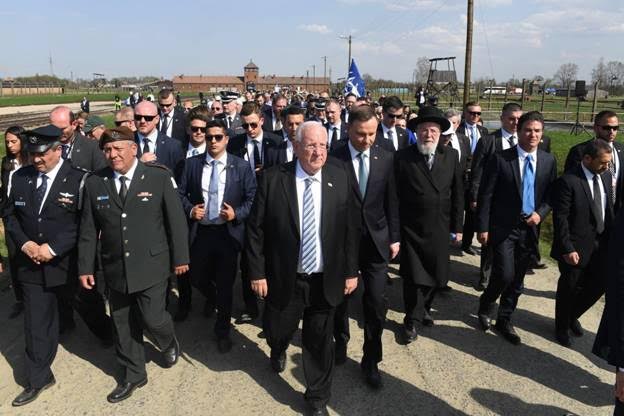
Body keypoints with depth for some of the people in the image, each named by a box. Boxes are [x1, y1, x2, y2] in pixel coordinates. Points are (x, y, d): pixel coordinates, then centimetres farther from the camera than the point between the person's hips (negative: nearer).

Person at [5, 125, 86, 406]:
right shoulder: (21, 176, 1)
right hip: (31, 264, 4)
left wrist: (53, 248, -20)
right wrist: (24, 243, -8)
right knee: (36, 323, 8)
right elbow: (10, 215, 9)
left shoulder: (78, 179, -13)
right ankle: (38, 379, 21)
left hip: (68, 263, -3)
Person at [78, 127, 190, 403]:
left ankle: (169, 343, 35)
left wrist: (180, 258, -3)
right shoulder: (94, 183, 1)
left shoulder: (159, 177, -8)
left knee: (152, 318, -2)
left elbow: (176, 220, -4)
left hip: (151, 266, -3)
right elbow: (88, 230, 5)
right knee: (123, 324, 13)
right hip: (115, 269, 4)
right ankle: (133, 375, 34)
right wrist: (85, 267, 4)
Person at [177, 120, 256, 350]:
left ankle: (222, 331, 28)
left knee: (225, 284, 6)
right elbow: (180, 193, 7)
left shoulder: (241, 166, -3)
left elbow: (252, 198, -2)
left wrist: (237, 213, -17)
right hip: (199, 231, 2)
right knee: (197, 277, 16)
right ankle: (211, 297, 54)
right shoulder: (192, 164, 2)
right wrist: (190, 209, -11)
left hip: (228, 232, -2)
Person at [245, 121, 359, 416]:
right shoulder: (272, 179, -11)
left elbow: (351, 228, 1)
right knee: (276, 332, 18)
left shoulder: (340, 177, -5)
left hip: (325, 280, 1)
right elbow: (255, 229, -6)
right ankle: (279, 351, 57)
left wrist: (351, 270, 2)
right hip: (284, 279, 0)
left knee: (320, 342, 13)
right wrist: (257, 273, -6)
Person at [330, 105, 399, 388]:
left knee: (377, 303, 1)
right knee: (341, 297, 16)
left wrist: (394, 237, 4)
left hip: (376, 240, 2)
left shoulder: (386, 158, 0)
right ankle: (341, 341, 42)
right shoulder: (334, 159, -10)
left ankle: (371, 360, 21)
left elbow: (392, 201, 4)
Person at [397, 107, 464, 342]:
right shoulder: (403, 157, -8)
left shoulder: (451, 156, 1)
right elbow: (394, 196, -6)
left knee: (436, 277, 15)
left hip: (440, 230, 3)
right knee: (413, 278, 4)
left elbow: (458, 193, 5)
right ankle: (411, 319, 25)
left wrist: (457, 226, 4)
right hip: (411, 230, -3)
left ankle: (424, 308, 41)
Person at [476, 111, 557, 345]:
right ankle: (485, 306, 20)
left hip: (529, 228, 4)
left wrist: (540, 213, -8)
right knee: (505, 275, -10)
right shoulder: (500, 159, -9)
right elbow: (485, 196, -8)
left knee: (517, 280, 11)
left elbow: (551, 194, 12)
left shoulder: (548, 161, 5)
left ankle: (504, 321, 28)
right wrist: (483, 228, -10)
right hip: (503, 228, -4)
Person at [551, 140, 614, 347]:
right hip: (576, 247, -6)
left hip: (601, 244, 7)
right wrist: (567, 249, -20)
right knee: (569, 288, 10)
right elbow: (560, 218, -18)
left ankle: (572, 316, 41)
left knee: (599, 284, 15)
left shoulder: (606, 176, 4)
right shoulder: (567, 181, -19)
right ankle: (562, 328, 33)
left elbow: (609, 208, 11)